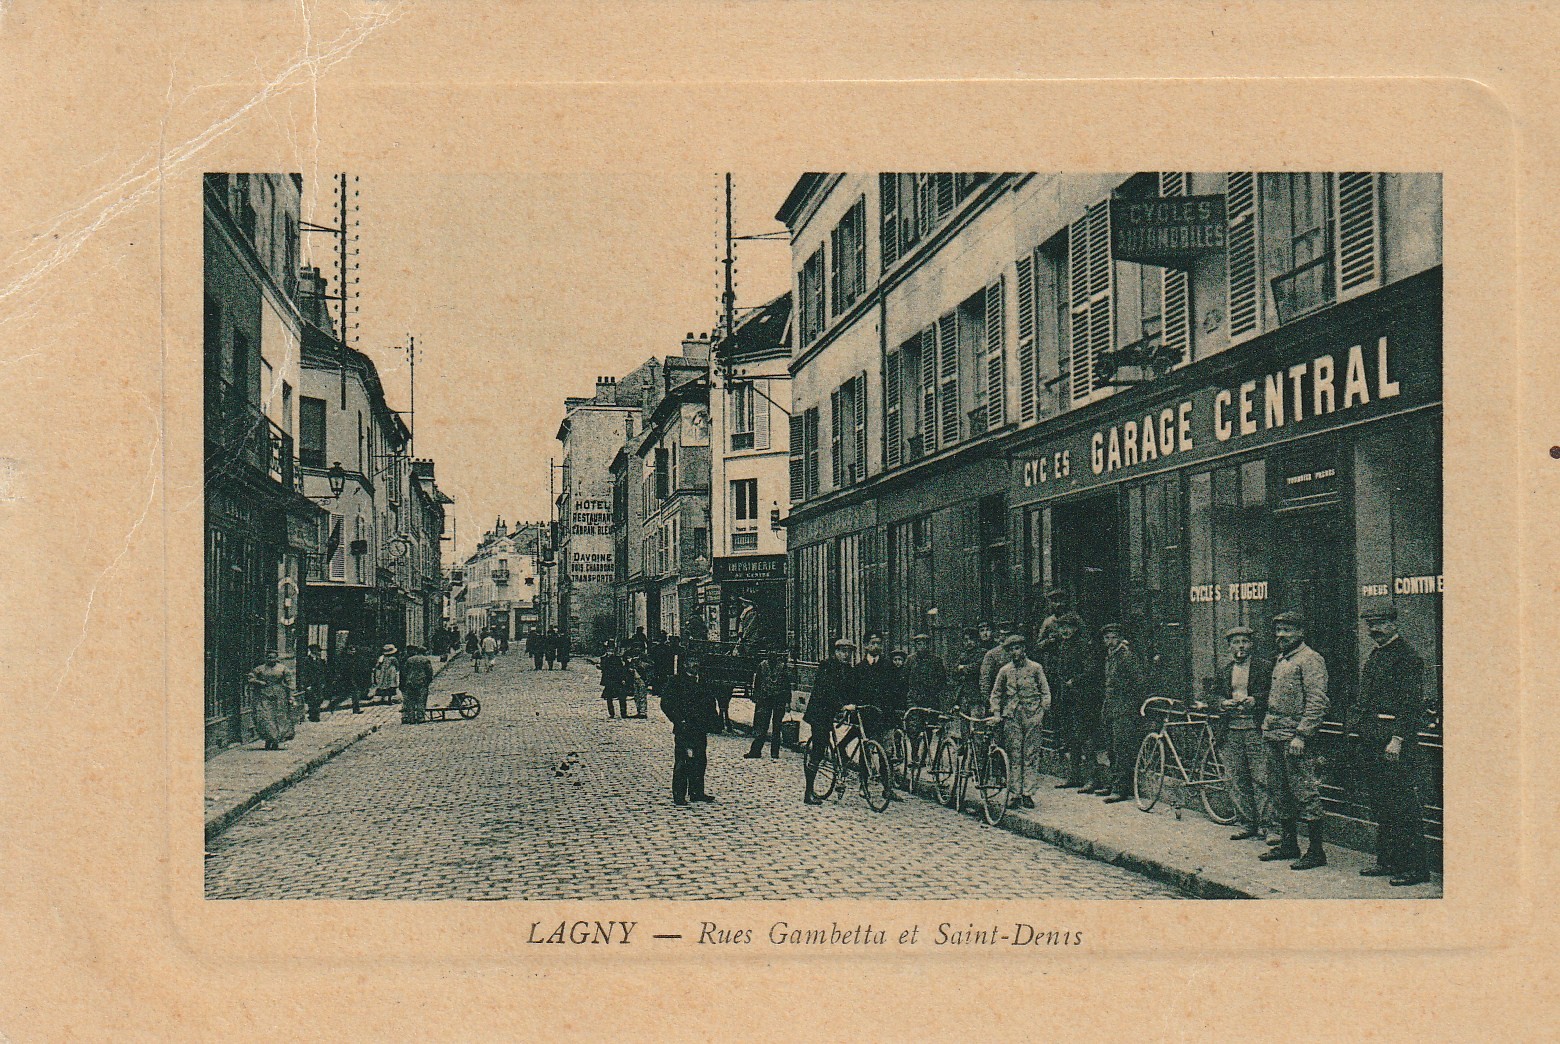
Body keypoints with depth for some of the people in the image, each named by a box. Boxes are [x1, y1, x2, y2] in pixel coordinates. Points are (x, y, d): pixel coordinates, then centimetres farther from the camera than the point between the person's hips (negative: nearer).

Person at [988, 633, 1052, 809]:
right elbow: (996, 694, 15)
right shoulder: (1005, 670, 9)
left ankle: (1028, 794, 0)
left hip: (1032, 715, -1)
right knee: (1013, 755, -1)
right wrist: (996, 713, 6)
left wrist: (1043, 711, -1)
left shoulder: (1035, 668, 4)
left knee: (1031, 755, -2)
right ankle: (1016, 793, 2)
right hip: (1011, 715, 2)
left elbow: (1045, 692, 7)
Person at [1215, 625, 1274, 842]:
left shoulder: (1264, 667, 2)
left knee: (1260, 779, -9)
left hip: (1255, 728, -5)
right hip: (1231, 730, 5)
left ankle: (1266, 823, -3)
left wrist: (1255, 700, -16)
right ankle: (1250, 825, 12)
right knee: (1237, 781, 5)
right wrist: (1223, 702, 1)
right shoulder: (1224, 671, 17)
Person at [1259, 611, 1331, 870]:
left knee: (1304, 792, -7)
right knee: (1279, 791, 13)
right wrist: (1267, 727, 18)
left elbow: (1317, 701, -17)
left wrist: (1301, 735, -21)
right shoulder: (1281, 659, 19)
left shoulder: (1311, 659, -10)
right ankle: (1289, 844, 22)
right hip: (1274, 737, 9)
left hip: (1295, 736, -9)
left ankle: (1316, 850, -3)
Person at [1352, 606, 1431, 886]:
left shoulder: (1407, 656, -10)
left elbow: (1412, 704, -16)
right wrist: (1361, 727, 17)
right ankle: (1387, 861, 21)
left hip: (1395, 737, -9)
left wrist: (1397, 739, -21)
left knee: (1403, 804, -7)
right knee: (1380, 803, 13)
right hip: (1372, 740, 9)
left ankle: (1416, 867, -3)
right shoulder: (1374, 655, 18)